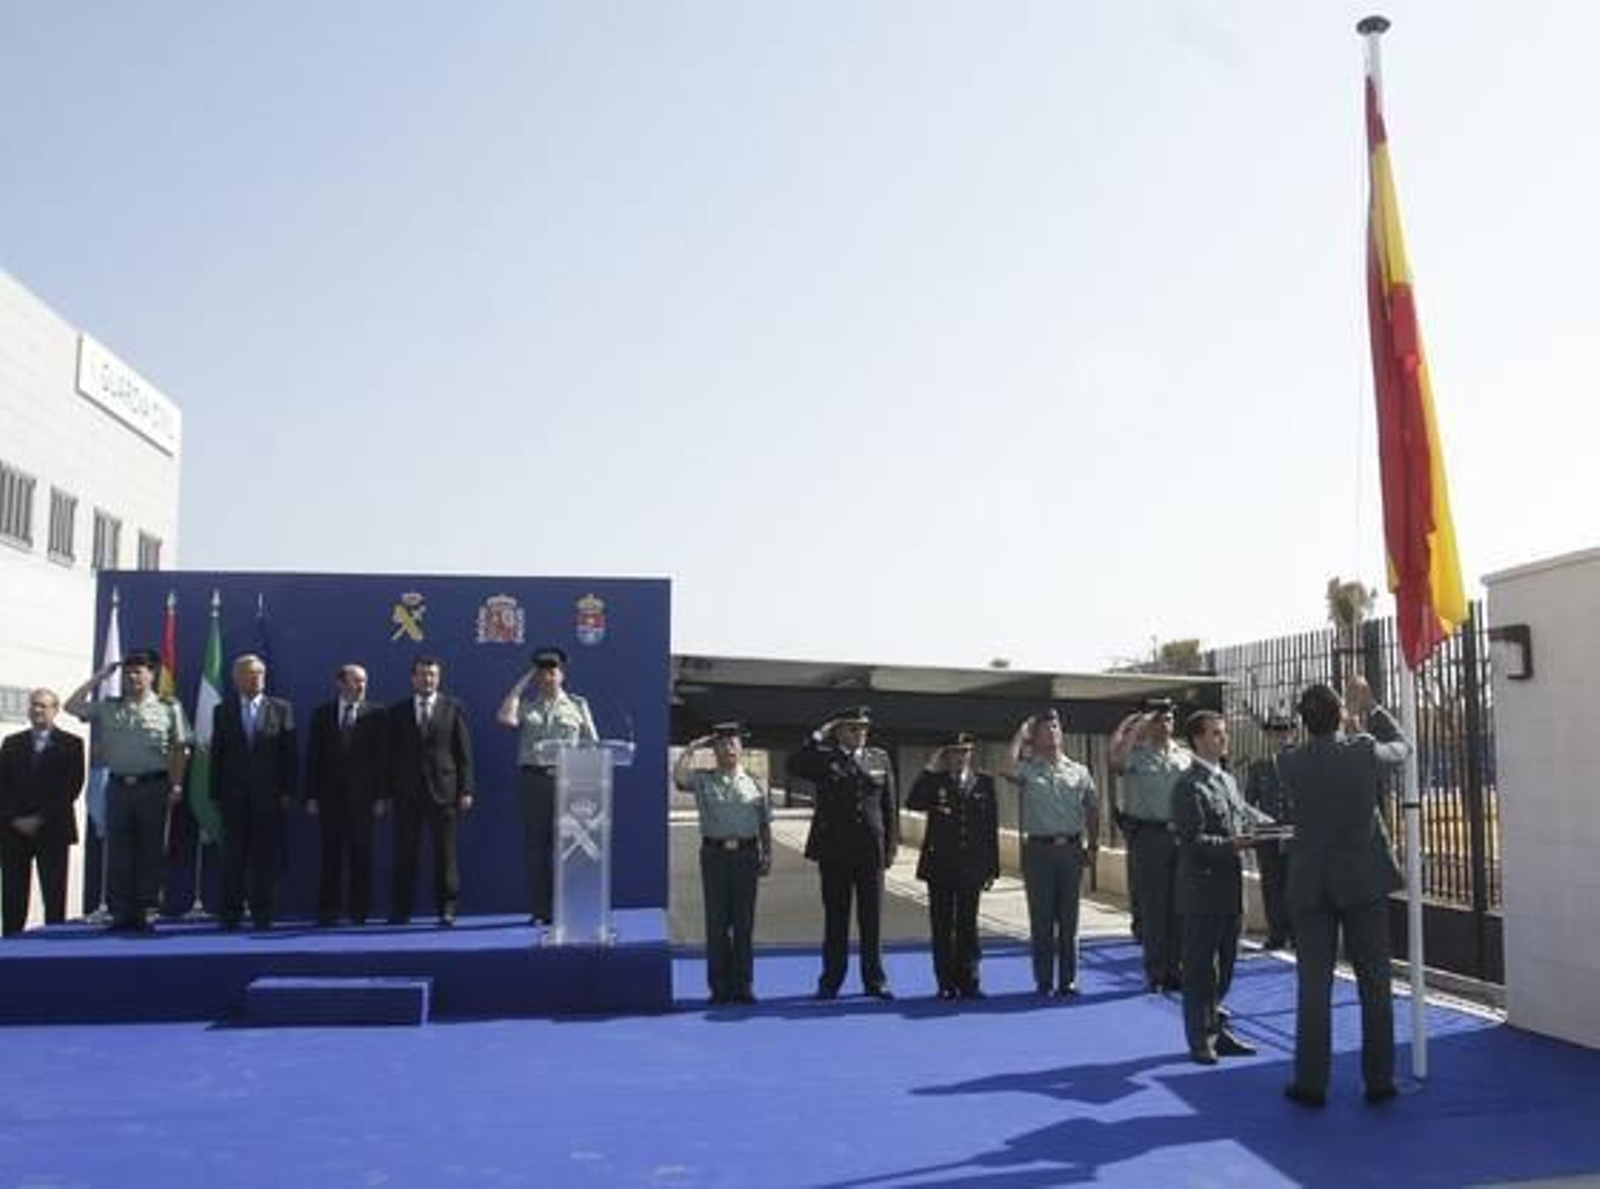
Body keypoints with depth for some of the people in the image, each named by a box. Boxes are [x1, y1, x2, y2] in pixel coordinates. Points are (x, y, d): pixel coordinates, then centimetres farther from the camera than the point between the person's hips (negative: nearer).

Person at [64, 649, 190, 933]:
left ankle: (147, 913, 7)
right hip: (118, 785, 3)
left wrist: (176, 785, -5)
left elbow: (180, 750, 2)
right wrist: (99, 677, 4)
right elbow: (72, 706, 4)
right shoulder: (108, 708, 11)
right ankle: (121, 913, 9)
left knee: (151, 851, 1)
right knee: (118, 851, 3)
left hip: (154, 786, -2)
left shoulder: (168, 708, 3)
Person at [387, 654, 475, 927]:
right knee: (405, 853, 3)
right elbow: (390, 755, 8)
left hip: (443, 790, -1)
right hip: (407, 792, 1)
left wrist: (465, 789, -4)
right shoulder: (397, 712, 10)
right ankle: (401, 910, 10)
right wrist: (389, 791, 0)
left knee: (445, 853, 0)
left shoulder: (453, 709, 5)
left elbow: (464, 752, 3)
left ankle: (446, 909, 6)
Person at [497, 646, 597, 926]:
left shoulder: (578, 706, 12)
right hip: (532, 777, 1)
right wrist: (521, 683, 0)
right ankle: (539, 910, 8)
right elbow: (505, 718, -8)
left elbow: (592, 745, 8)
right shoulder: (526, 705, 12)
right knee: (535, 844, 2)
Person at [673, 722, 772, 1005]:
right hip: (715, 853, -1)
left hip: (746, 853, 1)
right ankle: (719, 986, 11)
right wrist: (692, 747, -4)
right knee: (716, 921, 3)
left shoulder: (753, 784, 9)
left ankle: (743, 984, 13)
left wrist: (767, 854, 4)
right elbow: (678, 775, -13)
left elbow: (764, 823, 11)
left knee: (744, 921, 5)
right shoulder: (703, 782, 5)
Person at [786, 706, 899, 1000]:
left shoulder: (880, 759, 10)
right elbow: (793, 766, -19)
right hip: (834, 854, -2)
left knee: (871, 921, 7)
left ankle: (874, 981, 16)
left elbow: (890, 806, 10)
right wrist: (819, 736, -15)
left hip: (871, 852, 2)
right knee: (835, 920, 5)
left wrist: (891, 846, 4)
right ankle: (830, 982, 13)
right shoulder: (823, 758, 2)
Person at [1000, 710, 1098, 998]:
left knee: (1068, 919, 7)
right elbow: (1008, 770, -21)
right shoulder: (1028, 769, 1)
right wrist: (1019, 736, -9)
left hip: (1071, 849, 2)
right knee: (1041, 919, 3)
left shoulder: (1078, 771, 10)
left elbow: (1092, 809, 15)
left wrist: (1092, 844, 7)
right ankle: (1044, 981, 10)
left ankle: (1068, 980, 15)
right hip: (1039, 848, -2)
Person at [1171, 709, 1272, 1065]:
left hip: (1230, 889, 9)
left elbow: (1244, 814, 19)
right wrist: (1231, 845, -28)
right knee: (1200, 969, 1)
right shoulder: (1189, 785, -13)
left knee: (1224, 966, 16)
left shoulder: (1227, 780, 15)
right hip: (1202, 891, -9)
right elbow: (1192, 839, -19)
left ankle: (1215, 1031, 28)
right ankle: (1200, 1040, 10)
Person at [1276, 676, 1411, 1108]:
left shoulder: (1290, 764, -8)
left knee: (1314, 986, 5)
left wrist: (1349, 711, 21)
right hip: (1365, 881, 0)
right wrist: (1370, 707, 22)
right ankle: (1379, 1081, 15)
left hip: (1312, 887, 0)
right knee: (1374, 983, 9)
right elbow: (1402, 746, 12)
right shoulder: (1365, 752, -10)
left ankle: (1311, 1084, 9)